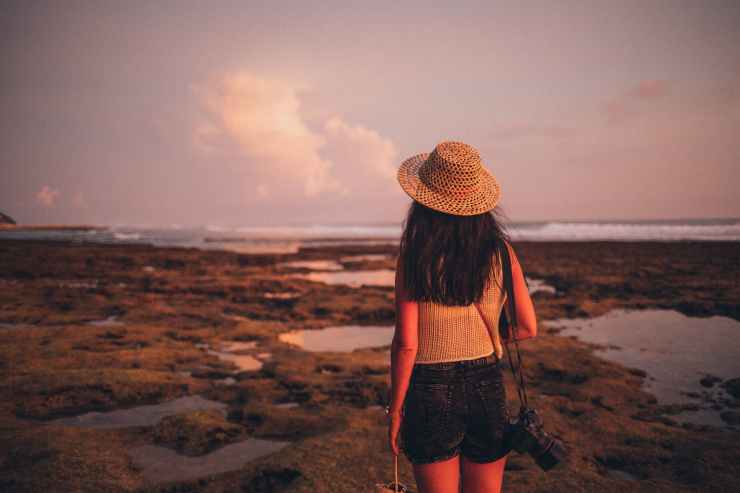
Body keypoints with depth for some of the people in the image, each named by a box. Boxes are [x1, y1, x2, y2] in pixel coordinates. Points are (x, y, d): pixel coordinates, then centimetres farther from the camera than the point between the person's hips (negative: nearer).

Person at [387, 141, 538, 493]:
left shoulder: (413, 257, -13)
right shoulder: (500, 251, -5)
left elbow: (406, 344, -13)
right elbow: (528, 328, 0)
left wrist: (395, 410, -2)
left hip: (431, 393, -2)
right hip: (487, 387, 3)